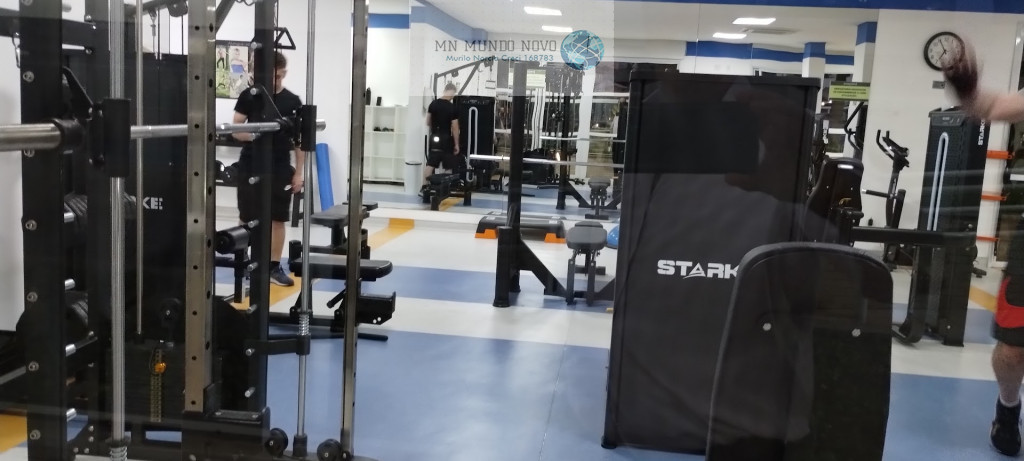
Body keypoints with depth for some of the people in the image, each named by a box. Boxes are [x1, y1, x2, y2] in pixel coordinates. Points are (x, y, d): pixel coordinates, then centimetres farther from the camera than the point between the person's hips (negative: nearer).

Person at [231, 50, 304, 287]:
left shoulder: (293, 101, 3)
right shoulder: (249, 96, 0)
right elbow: (235, 130, 0)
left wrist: (298, 173, 1)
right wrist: (252, 135, -23)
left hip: (280, 169, 1)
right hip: (251, 166, -1)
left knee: (277, 219, 4)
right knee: (247, 219, 3)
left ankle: (274, 267, 12)